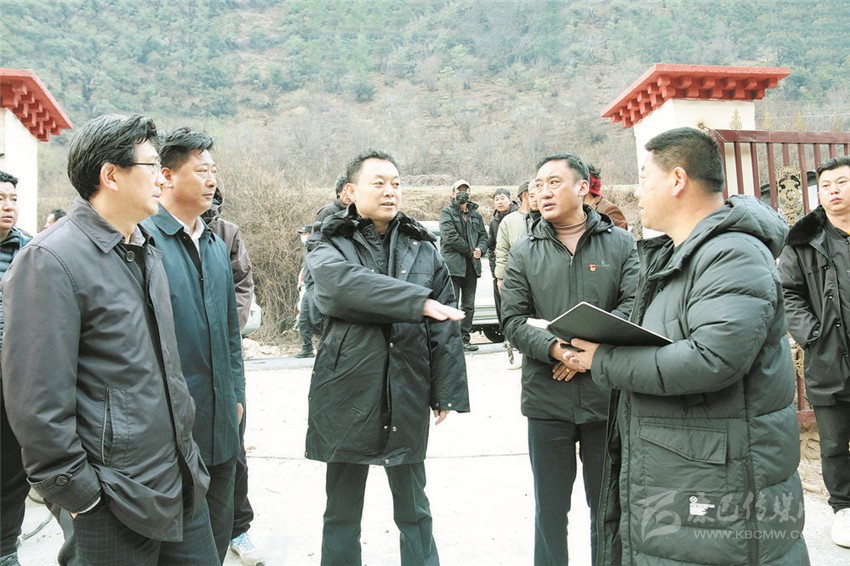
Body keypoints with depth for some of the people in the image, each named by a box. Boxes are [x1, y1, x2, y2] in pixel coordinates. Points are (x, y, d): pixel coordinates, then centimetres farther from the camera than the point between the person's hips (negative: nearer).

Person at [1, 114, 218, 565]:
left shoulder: (145, 249, 9)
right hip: (117, 500, -7)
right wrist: (80, 494, -13)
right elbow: (38, 404, -19)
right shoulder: (51, 261, -17)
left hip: (183, 479, 8)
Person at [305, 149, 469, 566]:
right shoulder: (329, 246, 0)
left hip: (407, 392, 2)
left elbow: (444, 326, 4)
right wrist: (419, 301, -28)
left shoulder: (422, 248, 6)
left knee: (413, 508, 15)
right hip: (347, 391, -1)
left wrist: (447, 393, -1)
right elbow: (347, 283, -23)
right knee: (342, 510, 14)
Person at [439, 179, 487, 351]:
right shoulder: (447, 212, 1)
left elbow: (483, 235, 16)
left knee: (469, 306, 10)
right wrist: (471, 251, -10)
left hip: (471, 265, 6)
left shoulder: (476, 214, 18)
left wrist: (480, 249, -6)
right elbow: (450, 236, -12)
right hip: (453, 264, -6)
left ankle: (464, 339, 19)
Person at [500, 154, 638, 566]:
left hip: (608, 395, 0)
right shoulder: (524, 252, 4)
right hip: (546, 398, 1)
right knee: (550, 509, 14)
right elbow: (514, 320, -3)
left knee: (608, 506, 17)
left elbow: (634, 304, -7)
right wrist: (554, 348, -20)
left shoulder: (620, 244, 3)